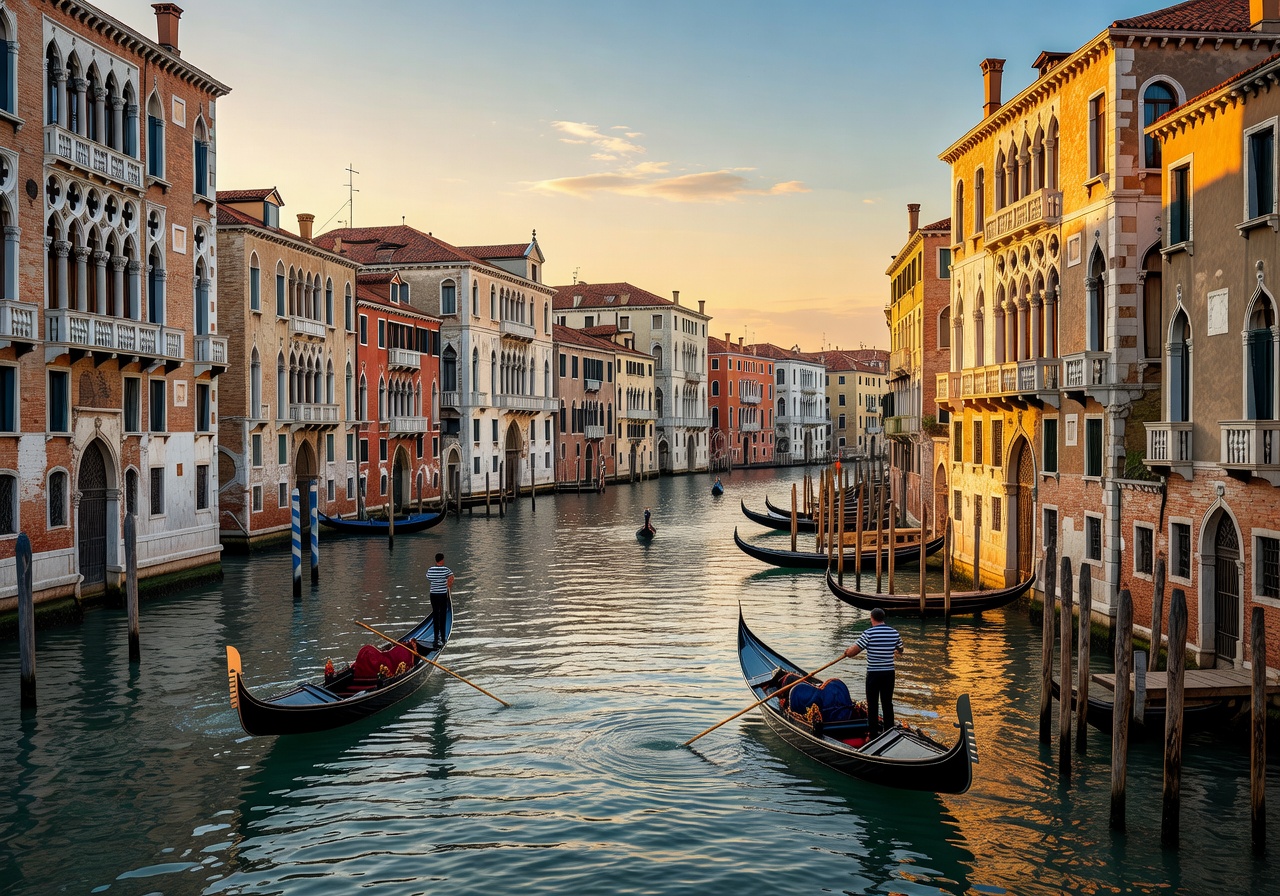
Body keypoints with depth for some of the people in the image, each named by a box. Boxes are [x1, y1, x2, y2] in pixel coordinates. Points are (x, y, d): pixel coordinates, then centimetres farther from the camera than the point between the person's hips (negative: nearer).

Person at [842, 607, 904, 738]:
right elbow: (901, 649, 18)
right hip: (889, 673, 4)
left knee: (872, 704, 6)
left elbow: (852, 651, -15)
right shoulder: (894, 633, 0)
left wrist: (848, 653, 7)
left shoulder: (868, 633, -14)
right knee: (888, 704, 13)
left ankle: (873, 733, 10)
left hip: (873, 674, -4)